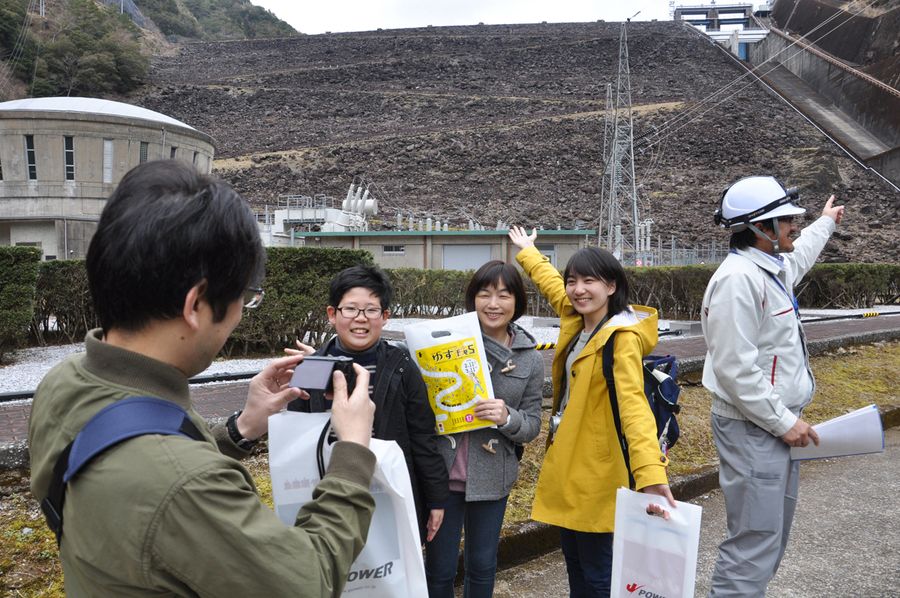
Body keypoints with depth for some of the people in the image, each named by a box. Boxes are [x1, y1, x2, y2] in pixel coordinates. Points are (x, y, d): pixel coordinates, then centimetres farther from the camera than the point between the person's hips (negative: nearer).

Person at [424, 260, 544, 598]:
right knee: (439, 568, 10)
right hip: (442, 472, -1)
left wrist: (508, 418, -19)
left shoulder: (530, 360, 0)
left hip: (492, 478, 2)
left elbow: (532, 426, 2)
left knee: (482, 567, 17)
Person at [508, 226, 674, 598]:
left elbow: (633, 402, -33)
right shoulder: (574, 320, 4)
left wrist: (650, 470, -46)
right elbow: (550, 284, 25)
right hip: (565, 464, 8)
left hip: (598, 472, -8)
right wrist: (526, 252, 42)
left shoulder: (623, 338, -19)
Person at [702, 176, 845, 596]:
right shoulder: (738, 278, -21)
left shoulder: (771, 268, 11)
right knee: (755, 541, -9)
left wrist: (825, 223, 54)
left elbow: (797, 257, 39)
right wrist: (784, 422, -20)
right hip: (752, 430, -11)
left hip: (776, 424, 11)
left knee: (773, 533, 19)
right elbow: (735, 368, -26)